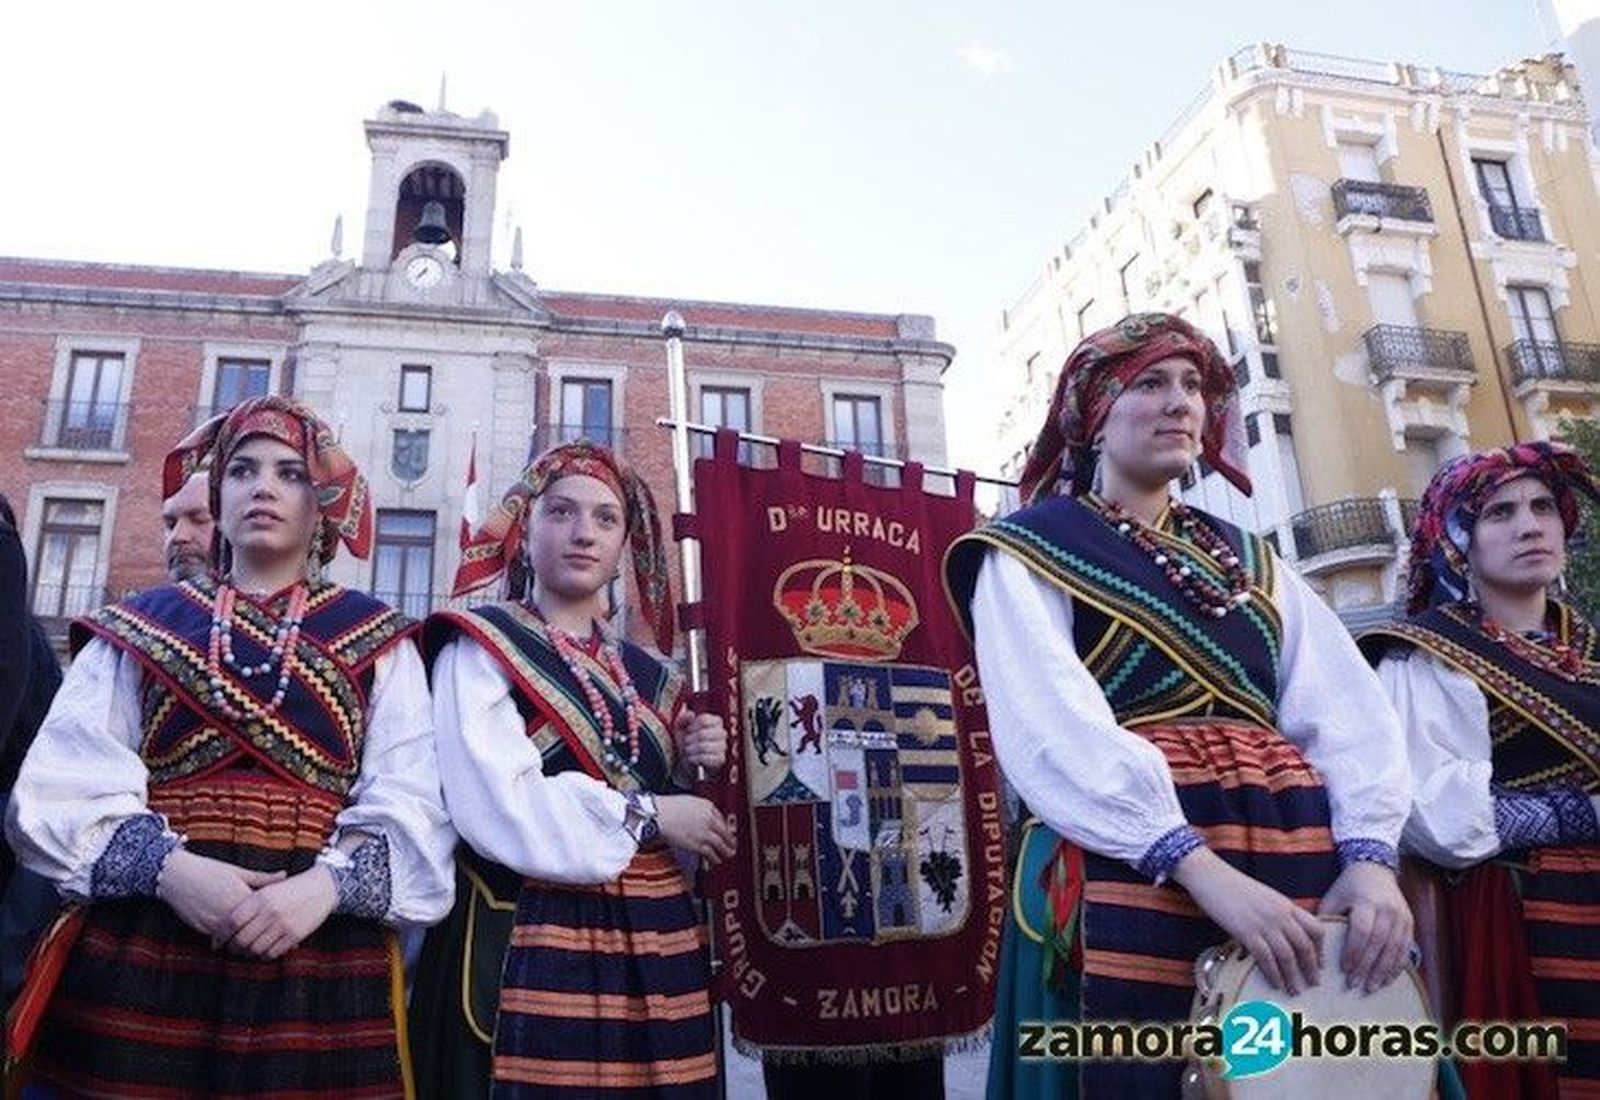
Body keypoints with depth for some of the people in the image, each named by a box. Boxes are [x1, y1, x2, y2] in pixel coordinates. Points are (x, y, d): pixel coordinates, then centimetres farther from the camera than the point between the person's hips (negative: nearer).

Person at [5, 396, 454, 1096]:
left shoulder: (375, 639, 8)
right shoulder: (141, 625, 12)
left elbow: (410, 802, 0)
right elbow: (68, 785, 1)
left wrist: (327, 884, -17)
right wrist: (167, 866, -15)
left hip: (322, 953, 0)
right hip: (138, 944, 1)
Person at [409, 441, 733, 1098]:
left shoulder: (647, 675, 14)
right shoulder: (482, 648, -3)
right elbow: (497, 808, -18)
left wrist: (689, 774, -2)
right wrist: (646, 814, -11)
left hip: (655, 943, 6)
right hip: (531, 943, -5)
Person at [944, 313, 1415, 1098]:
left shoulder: (1244, 557, 17)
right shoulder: (1030, 553, 1)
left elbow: (1347, 708, 4)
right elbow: (1056, 728, -15)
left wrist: (1369, 853, -13)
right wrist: (1199, 866, -24)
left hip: (1299, 859, 5)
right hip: (1131, 869, -5)